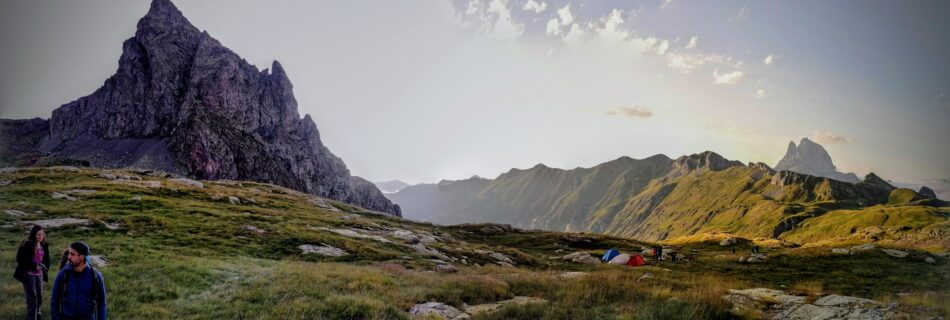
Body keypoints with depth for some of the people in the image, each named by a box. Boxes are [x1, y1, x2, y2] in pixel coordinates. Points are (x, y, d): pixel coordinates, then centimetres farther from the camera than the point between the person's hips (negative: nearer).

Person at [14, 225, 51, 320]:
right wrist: (34, 266, -20)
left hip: (39, 274, 6)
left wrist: (44, 266, -6)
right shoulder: (27, 244, -13)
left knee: (39, 297, 13)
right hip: (28, 274, -6)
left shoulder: (44, 246, 6)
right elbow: (20, 259, -15)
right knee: (32, 298, -7)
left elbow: (46, 259, 15)